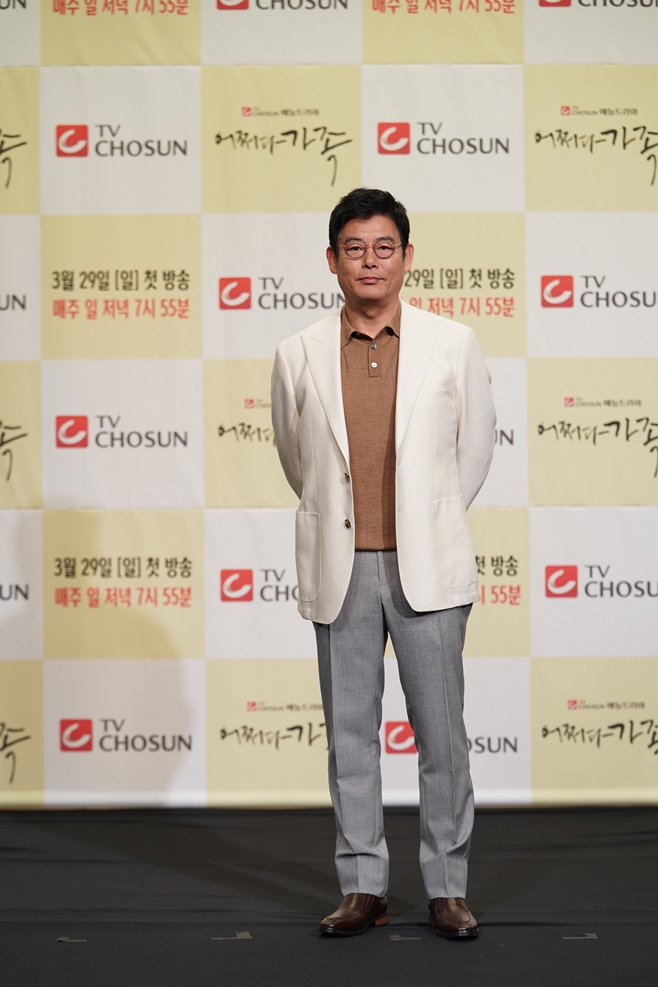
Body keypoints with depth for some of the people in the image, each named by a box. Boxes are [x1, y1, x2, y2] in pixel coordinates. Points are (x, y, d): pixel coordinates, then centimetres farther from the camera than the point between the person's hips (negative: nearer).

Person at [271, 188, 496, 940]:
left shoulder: (453, 345, 1)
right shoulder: (299, 356, 3)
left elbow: (476, 448, 12)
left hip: (426, 567, -1)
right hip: (339, 571, 1)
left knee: (442, 733, 2)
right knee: (350, 734, 6)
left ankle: (446, 886, 13)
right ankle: (363, 886, 17)